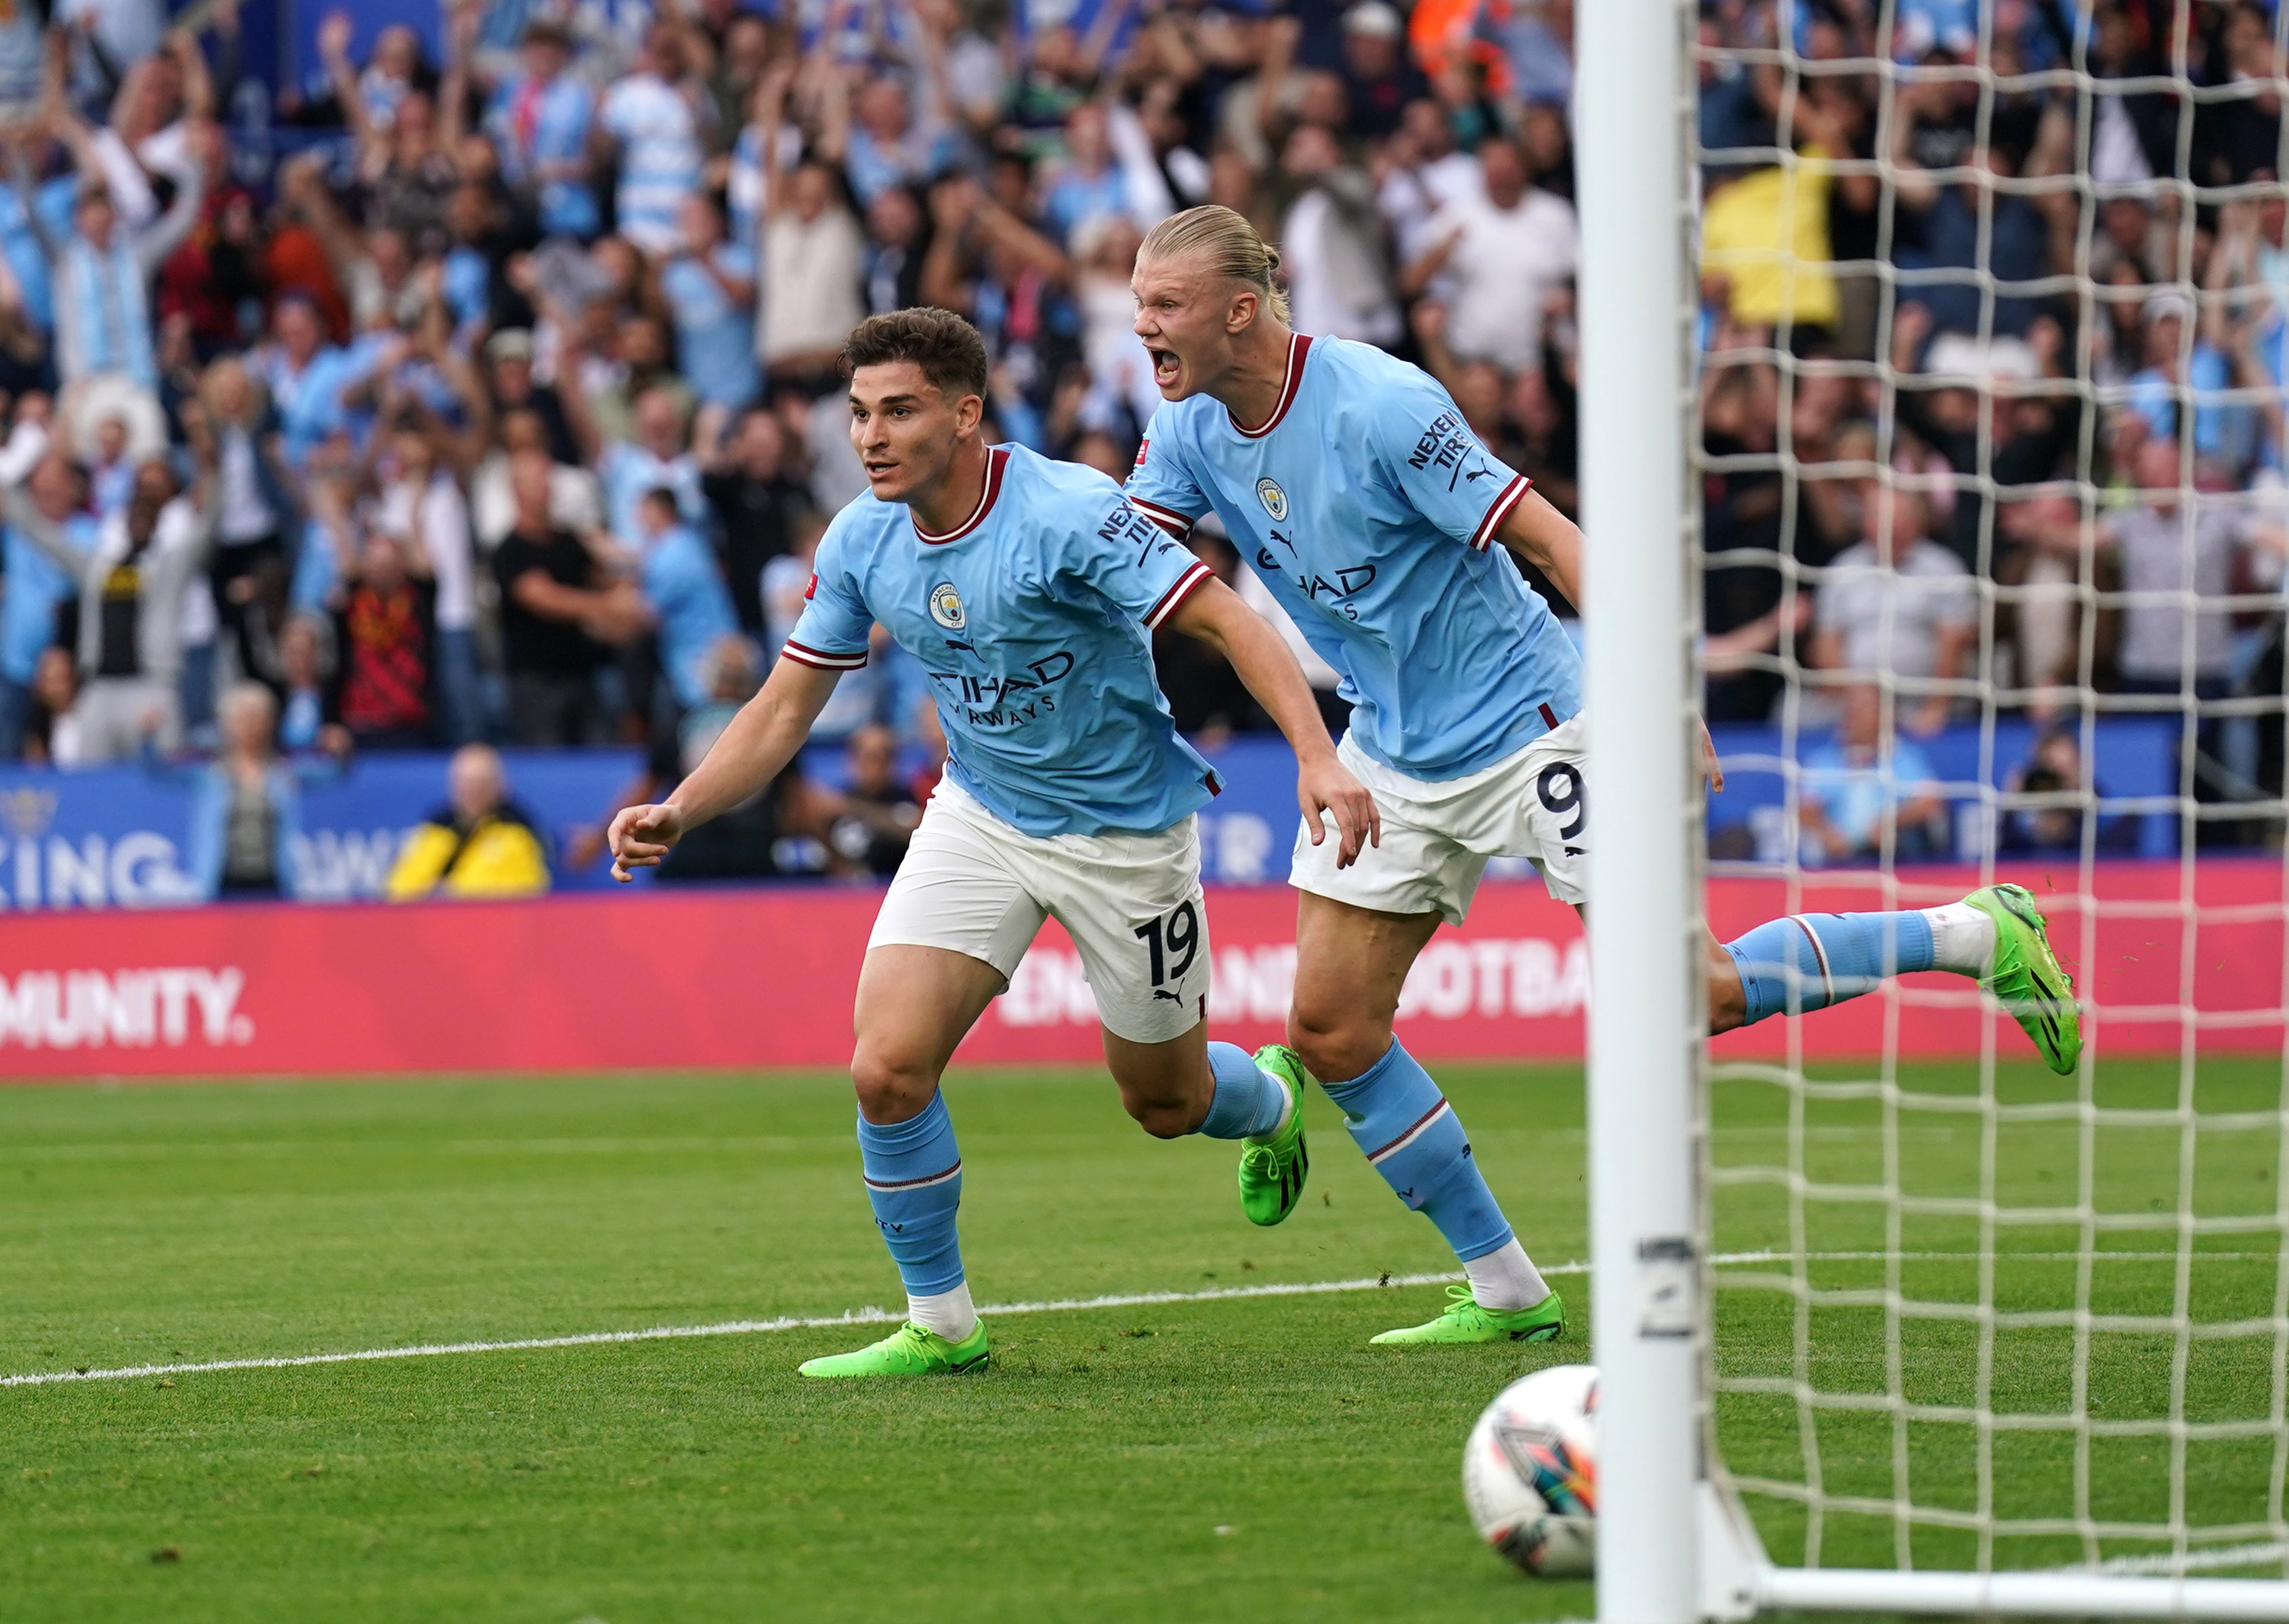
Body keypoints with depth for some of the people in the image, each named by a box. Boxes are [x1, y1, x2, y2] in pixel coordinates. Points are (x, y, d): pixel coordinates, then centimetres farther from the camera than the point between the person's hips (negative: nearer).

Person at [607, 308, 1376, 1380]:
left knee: (1165, 1104, 12)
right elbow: (787, 705, 2)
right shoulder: (862, 542, -8)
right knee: (887, 1070, -15)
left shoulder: (1066, 514, -26)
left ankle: (1273, 1108, 50)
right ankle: (940, 1324, 4)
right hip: (979, 815, 4)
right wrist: (680, 811, -13)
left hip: (1126, 829, -4)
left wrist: (1317, 758, -38)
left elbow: (1226, 621, -25)